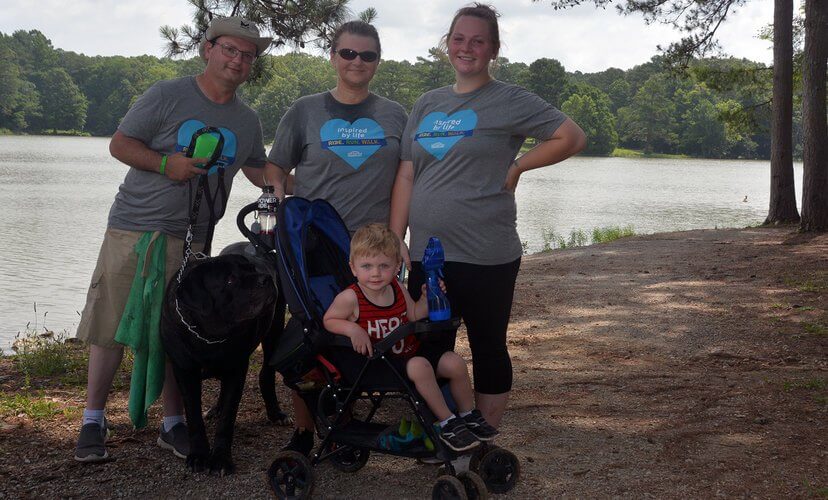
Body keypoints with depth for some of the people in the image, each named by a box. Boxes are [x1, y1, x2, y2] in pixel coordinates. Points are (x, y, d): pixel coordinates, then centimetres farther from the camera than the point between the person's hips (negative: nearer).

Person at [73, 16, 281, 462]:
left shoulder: (247, 121, 12)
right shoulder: (167, 96, -3)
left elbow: (260, 171, 24)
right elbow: (119, 144, -2)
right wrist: (167, 163, -16)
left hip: (190, 242, 4)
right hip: (133, 229, -3)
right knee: (111, 326, -2)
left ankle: (173, 425, 16)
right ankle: (93, 421, 9)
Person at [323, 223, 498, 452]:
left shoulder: (397, 289, 2)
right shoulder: (350, 298, -16)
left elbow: (414, 315, 12)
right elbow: (329, 320, -8)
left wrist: (427, 297, -6)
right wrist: (352, 329, -26)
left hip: (411, 349, 7)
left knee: (455, 363, -4)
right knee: (419, 367, -33)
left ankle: (468, 415, 18)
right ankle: (447, 423, -18)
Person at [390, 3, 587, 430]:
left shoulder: (510, 101, -4)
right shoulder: (427, 105, 13)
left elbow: (572, 138, -10)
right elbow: (406, 175, 11)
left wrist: (516, 167, -9)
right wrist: (395, 239, 4)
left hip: (486, 258, -6)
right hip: (426, 255, 6)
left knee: (488, 348, 6)